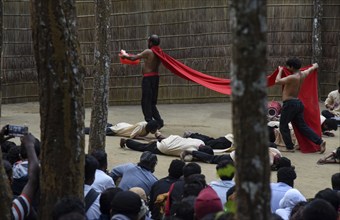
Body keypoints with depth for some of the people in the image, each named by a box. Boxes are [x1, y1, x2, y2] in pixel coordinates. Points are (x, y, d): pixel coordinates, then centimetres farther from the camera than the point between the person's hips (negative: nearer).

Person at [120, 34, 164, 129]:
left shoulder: (148, 52, -14)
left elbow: (134, 58, -10)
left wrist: (125, 56, 10)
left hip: (148, 78, -8)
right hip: (155, 77, 8)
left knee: (146, 102, -1)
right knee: (152, 103, 15)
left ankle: (149, 122, -2)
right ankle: (158, 121, 7)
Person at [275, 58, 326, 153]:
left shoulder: (292, 77, -19)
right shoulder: (303, 74, 6)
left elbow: (277, 81, -20)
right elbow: (311, 69, 28)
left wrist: (280, 71, -4)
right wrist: (315, 66, 50)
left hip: (289, 103, -8)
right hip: (298, 103, 8)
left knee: (283, 126, 5)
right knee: (302, 126, 10)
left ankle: (289, 147, 5)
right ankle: (319, 141, 2)